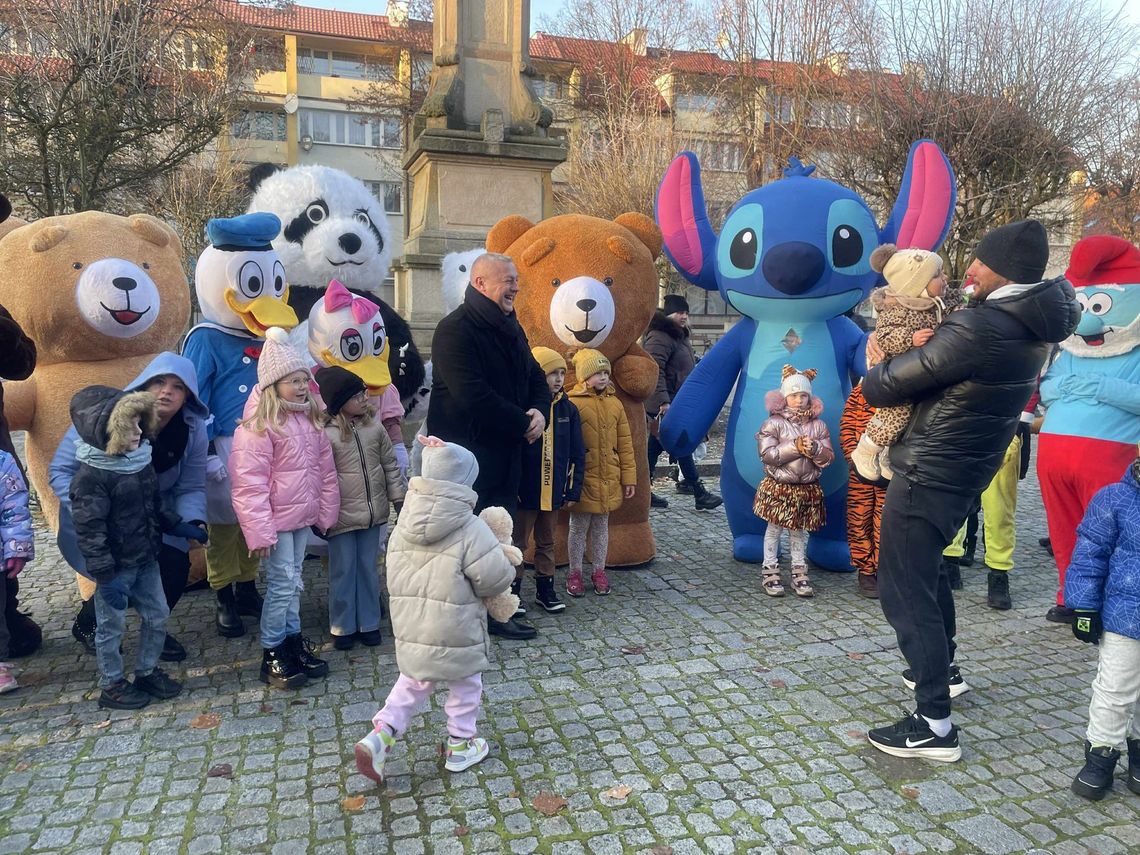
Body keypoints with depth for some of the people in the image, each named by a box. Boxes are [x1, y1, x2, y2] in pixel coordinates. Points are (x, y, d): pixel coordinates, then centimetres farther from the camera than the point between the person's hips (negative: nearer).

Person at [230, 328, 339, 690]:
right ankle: (272, 655, 14)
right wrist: (259, 531, -18)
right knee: (282, 584, -1)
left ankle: (294, 641, 30)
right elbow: (250, 486, -18)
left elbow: (325, 469, 11)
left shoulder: (311, 420, 6)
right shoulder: (257, 428, -17)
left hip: (303, 516, 7)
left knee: (293, 582, 17)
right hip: (277, 520, -7)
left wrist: (327, 512, 10)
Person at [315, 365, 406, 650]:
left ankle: (369, 623, 27)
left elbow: (390, 464, 9)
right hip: (341, 516, -4)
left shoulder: (374, 426, 2)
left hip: (373, 512, 4)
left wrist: (399, 497, 8)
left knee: (368, 568, 14)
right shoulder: (326, 434, -13)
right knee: (343, 571, 8)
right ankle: (343, 627, 23)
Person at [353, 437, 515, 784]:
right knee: (465, 686, 18)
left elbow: (394, 578, 7)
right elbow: (497, 578, -18)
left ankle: (379, 736, 13)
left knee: (413, 682, 26)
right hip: (456, 633, -5)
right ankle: (460, 747, 31)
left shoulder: (403, 526, -1)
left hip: (409, 630, 5)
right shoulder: (470, 528, -19)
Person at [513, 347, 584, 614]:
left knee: (546, 542, 17)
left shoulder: (568, 409, 2)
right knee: (518, 542, 9)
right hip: (524, 491, -4)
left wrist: (573, 490, 2)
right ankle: (512, 590, 20)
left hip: (553, 492, 4)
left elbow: (577, 454, 5)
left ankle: (545, 589, 28)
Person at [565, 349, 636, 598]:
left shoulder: (615, 404, 5)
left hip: (609, 480, 4)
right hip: (583, 479, -4)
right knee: (579, 527, 8)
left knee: (601, 525, 15)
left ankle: (599, 571, 28)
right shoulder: (573, 404, -10)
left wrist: (629, 476, 6)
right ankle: (575, 573, 22)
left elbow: (625, 443, 7)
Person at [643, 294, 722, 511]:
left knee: (655, 446, 11)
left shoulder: (679, 335, 19)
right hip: (664, 403, -10)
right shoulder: (659, 337, -15)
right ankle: (699, 494, -3)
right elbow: (655, 371, -25)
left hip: (675, 402, 10)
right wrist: (663, 402, -29)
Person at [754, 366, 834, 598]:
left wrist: (814, 448, -20)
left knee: (799, 531, 14)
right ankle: (770, 573, 15)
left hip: (808, 489, 3)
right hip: (778, 488, -3)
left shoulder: (818, 425, 3)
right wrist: (795, 447, -20)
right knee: (774, 529, 5)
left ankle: (799, 573, 23)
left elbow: (829, 457, 0)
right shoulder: (773, 423, -8)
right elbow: (767, 455, -18)